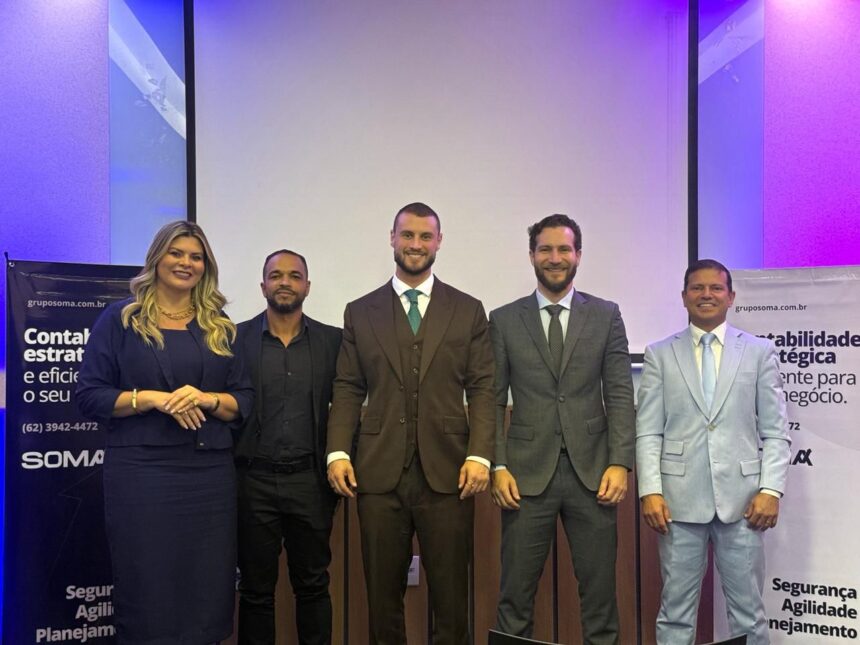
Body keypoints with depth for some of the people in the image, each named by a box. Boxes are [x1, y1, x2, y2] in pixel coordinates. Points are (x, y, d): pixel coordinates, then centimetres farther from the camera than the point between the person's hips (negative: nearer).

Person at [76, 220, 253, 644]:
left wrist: (206, 399, -11)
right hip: (141, 473, -3)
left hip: (211, 473, 3)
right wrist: (153, 398, -15)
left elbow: (244, 400, 9)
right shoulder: (120, 319, 4)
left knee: (207, 591, 6)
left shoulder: (218, 327, 12)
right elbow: (90, 396, -1)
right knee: (147, 592, 1)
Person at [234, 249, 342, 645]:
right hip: (253, 481, 0)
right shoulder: (236, 338, 0)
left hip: (310, 480, 1)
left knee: (313, 585, 12)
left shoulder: (332, 340, 3)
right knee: (256, 589, 12)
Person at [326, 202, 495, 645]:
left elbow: (482, 389, 4)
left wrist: (479, 454, -8)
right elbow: (348, 391, 7)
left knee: (451, 598, 5)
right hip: (379, 473, 1)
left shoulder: (468, 310, 9)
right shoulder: (360, 313, 11)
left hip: (447, 472, 0)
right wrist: (338, 452, -5)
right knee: (383, 597, 9)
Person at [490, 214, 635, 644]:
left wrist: (619, 463, -7)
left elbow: (620, 395, 3)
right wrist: (498, 467, -6)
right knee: (515, 593, 5)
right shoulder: (504, 320, 6)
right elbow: (493, 400, 3)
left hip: (592, 472, 1)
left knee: (599, 590, 8)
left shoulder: (606, 315, 7)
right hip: (527, 474, 0)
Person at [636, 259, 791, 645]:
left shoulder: (760, 351, 7)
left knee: (748, 611, 9)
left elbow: (776, 431, 4)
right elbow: (648, 432, 2)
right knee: (676, 610, 7)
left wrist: (771, 489, -6)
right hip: (680, 499, 0)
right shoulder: (660, 354, 6)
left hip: (742, 498, 0)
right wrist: (650, 491, -8)